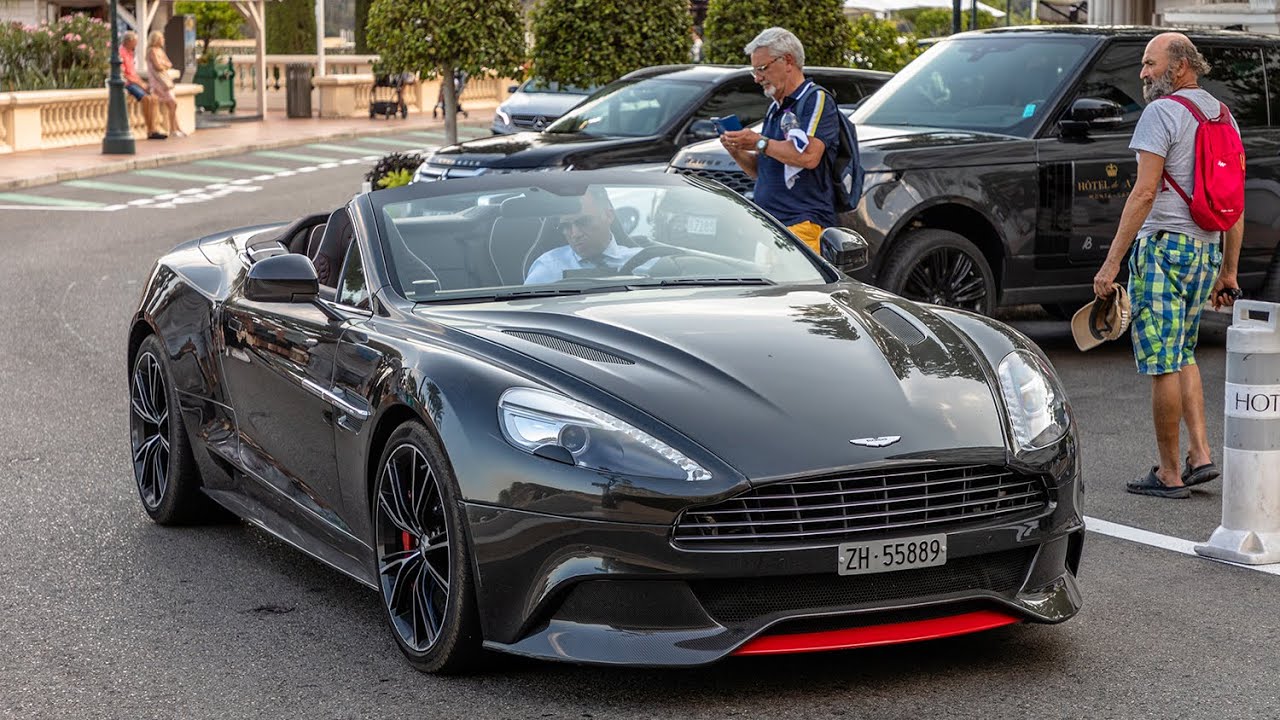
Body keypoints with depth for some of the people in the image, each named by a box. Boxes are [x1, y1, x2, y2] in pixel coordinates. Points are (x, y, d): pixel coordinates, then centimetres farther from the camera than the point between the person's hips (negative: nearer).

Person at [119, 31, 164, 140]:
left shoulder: (131, 53, 19)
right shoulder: (121, 53, -11)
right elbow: (122, 74, -16)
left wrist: (142, 82, 7)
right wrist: (139, 83, -14)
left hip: (135, 81, 9)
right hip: (127, 83, -9)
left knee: (153, 98, -9)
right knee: (145, 98, -25)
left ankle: (153, 129, -13)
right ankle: (150, 130, -20)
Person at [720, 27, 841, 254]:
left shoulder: (817, 100, -1)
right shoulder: (775, 109, 26)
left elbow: (809, 156, -17)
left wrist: (760, 143, -7)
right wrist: (737, 152, 10)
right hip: (767, 224, 8)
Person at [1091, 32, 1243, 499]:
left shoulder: (1162, 113, -10)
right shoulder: (1223, 117, 15)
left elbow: (1144, 193, -17)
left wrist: (1112, 262, -17)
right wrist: (1228, 271, 20)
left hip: (1164, 246, -8)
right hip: (1208, 251, 8)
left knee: (1162, 363, -3)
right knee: (1183, 354, 20)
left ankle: (1169, 474, 1)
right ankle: (1201, 455, 10)